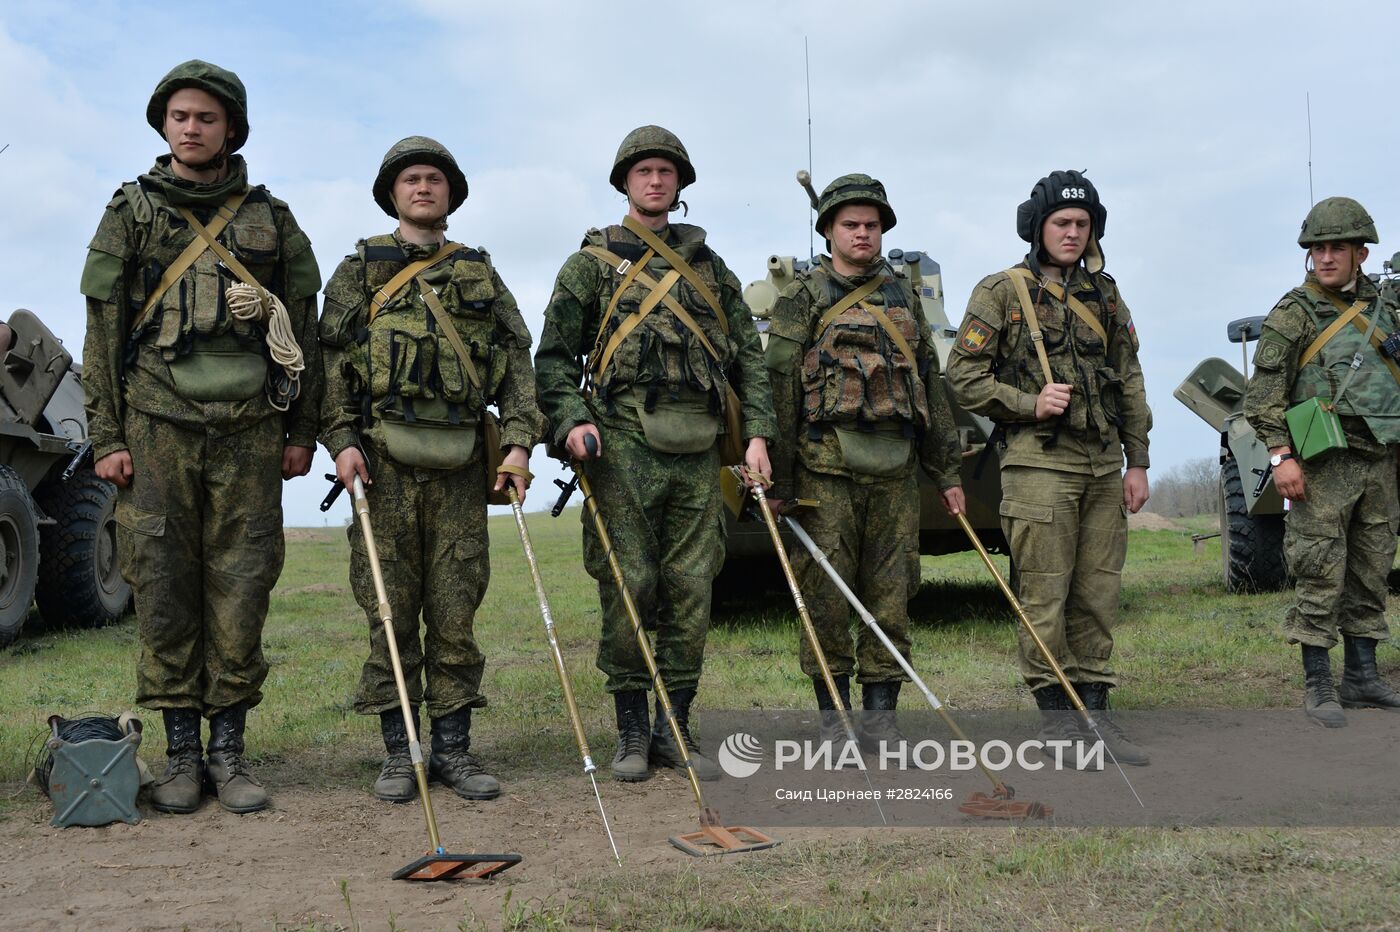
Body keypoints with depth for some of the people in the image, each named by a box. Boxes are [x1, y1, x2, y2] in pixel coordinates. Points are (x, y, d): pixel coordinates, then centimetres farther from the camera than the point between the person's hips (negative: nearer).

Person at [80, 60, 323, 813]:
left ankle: (230, 753, 10)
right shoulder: (131, 212, 10)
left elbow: (303, 330, 12)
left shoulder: (270, 218, 12)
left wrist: (302, 430, 6)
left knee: (241, 592, 0)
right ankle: (181, 755, 11)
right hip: (156, 426, 0)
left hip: (249, 430, 1)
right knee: (163, 591, 0)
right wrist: (105, 435, 0)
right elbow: (103, 329, 7)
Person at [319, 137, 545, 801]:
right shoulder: (360, 268, 12)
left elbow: (517, 359, 10)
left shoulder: (480, 273, 17)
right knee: (390, 610, 1)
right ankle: (398, 752, 10)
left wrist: (520, 440, -3)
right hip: (383, 461, -1)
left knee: (456, 610, 3)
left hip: (462, 465, 2)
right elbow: (330, 359, 4)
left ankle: (453, 747, 12)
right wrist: (341, 439, -9)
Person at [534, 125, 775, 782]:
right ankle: (631, 730, 9)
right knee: (629, 585, -4)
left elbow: (748, 354, 16)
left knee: (691, 587, 3)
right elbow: (554, 355, 5)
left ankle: (676, 730, 14)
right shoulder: (594, 262, 10)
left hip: (697, 448, 3)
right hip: (624, 442, -3)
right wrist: (571, 420, -12)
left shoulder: (708, 265, 19)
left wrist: (757, 433, 5)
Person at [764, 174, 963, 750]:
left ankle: (881, 716, 14)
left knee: (891, 596, 4)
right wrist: (779, 480, -8)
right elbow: (779, 390, -2)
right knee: (826, 597, -1)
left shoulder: (903, 298, 17)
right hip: (825, 468, -4)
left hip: (895, 470, 4)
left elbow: (931, 388, 18)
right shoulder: (802, 299, 4)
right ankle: (833, 716, 12)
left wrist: (947, 472, 15)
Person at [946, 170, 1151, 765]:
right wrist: (1030, 404, -14)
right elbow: (963, 378, -3)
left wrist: (1137, 462, 10)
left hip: (1103, 468, 5)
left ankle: (1094, 711, 16)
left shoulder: (1105, 295, 16)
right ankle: (1057, 720, 6)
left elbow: (1130, 383, 16)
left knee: (1098, 594, 7)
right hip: (1039, 464, -5)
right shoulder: (1001, 292, 1)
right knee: (1045, 598, -3)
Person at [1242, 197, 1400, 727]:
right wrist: (1281, 455, -16)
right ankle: (1317, 685, 3)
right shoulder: (1293, 314, -3)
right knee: (1320, 575, -5)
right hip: (1324, 465, -6)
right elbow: (1264, 394, -8)